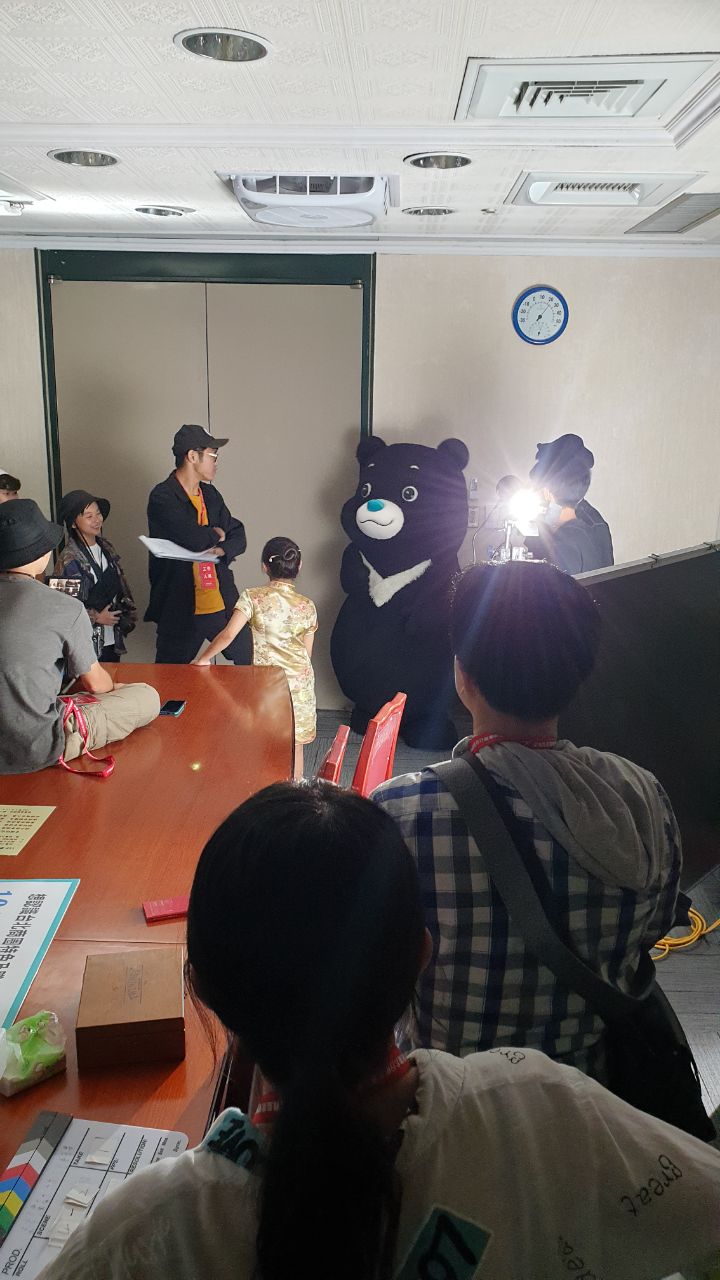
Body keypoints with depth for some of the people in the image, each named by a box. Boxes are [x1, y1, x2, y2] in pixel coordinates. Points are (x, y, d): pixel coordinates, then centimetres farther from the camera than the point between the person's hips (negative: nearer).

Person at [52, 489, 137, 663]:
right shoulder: (69, 559, -15)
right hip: (87, 643, -6)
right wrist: (96, 618, -12)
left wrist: (128, 616, 5)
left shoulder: (107, 549, 6)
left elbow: (121, 587, 15)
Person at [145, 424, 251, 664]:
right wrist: (217, 534, -5)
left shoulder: (211, 494, 10)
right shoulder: (163, 497, -13)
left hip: (222, 604, 6)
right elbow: (194, 539, -27)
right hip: (180, 610, -6)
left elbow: (238, 537, 10)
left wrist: (221, 550, -12)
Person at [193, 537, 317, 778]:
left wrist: (204, 659, -6)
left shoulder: (253, 597, -10)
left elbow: (229, 634, -19)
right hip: (300, 683, 2)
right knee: (294, 745, 16)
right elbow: (307, 652, 4)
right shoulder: (307, 606, -2)